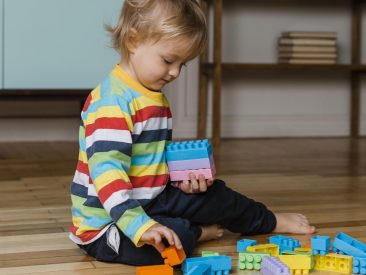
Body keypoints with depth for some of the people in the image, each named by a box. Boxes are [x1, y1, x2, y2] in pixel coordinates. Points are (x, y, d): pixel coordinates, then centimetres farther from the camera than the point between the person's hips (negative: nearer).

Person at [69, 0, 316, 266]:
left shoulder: (157, 99, 9)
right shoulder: (111, 101, -25)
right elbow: (106, 171, -35)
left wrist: (181, 176, 0)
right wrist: (140, 226, -44)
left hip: (150, 200, 10)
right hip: (107, 223, -10)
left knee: (216, 195, 11)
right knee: (174, 240, -32)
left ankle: (270, 221, 38)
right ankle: (196, 232, 3)